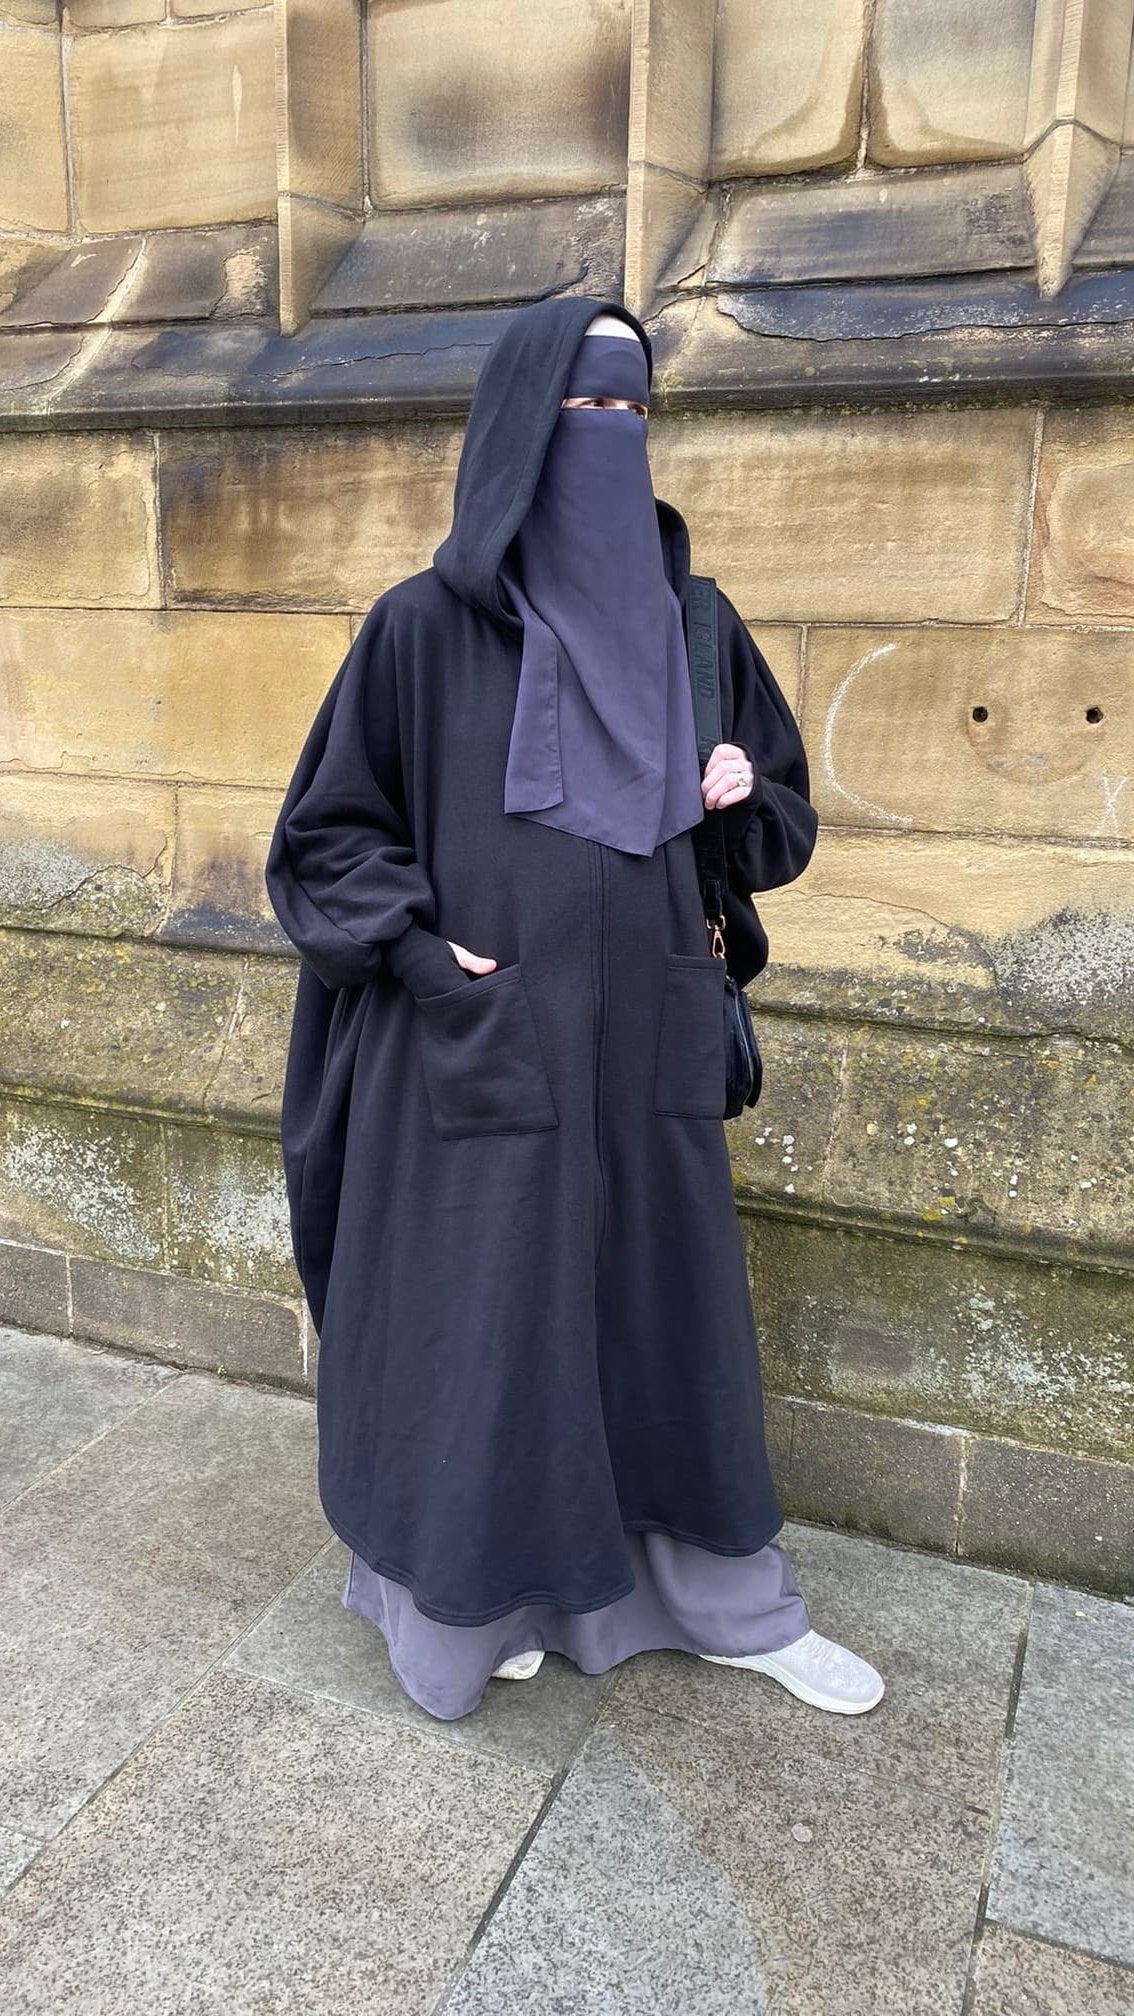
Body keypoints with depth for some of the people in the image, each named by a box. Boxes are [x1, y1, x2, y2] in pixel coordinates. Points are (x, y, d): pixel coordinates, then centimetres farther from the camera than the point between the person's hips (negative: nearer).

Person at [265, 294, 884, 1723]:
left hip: (644, 1046, 4)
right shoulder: (424, 627, -6)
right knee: (487, 1319, 10)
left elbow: (779, 811, 14)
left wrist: (741, 802, -8)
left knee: (670, 1312, 15)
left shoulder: (690, 621, 5)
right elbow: (326, 833, -1)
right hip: (486, 1050, -4)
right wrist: (425, 950, -14)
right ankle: (470, 1592, 36)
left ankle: (734, 1600, 35)